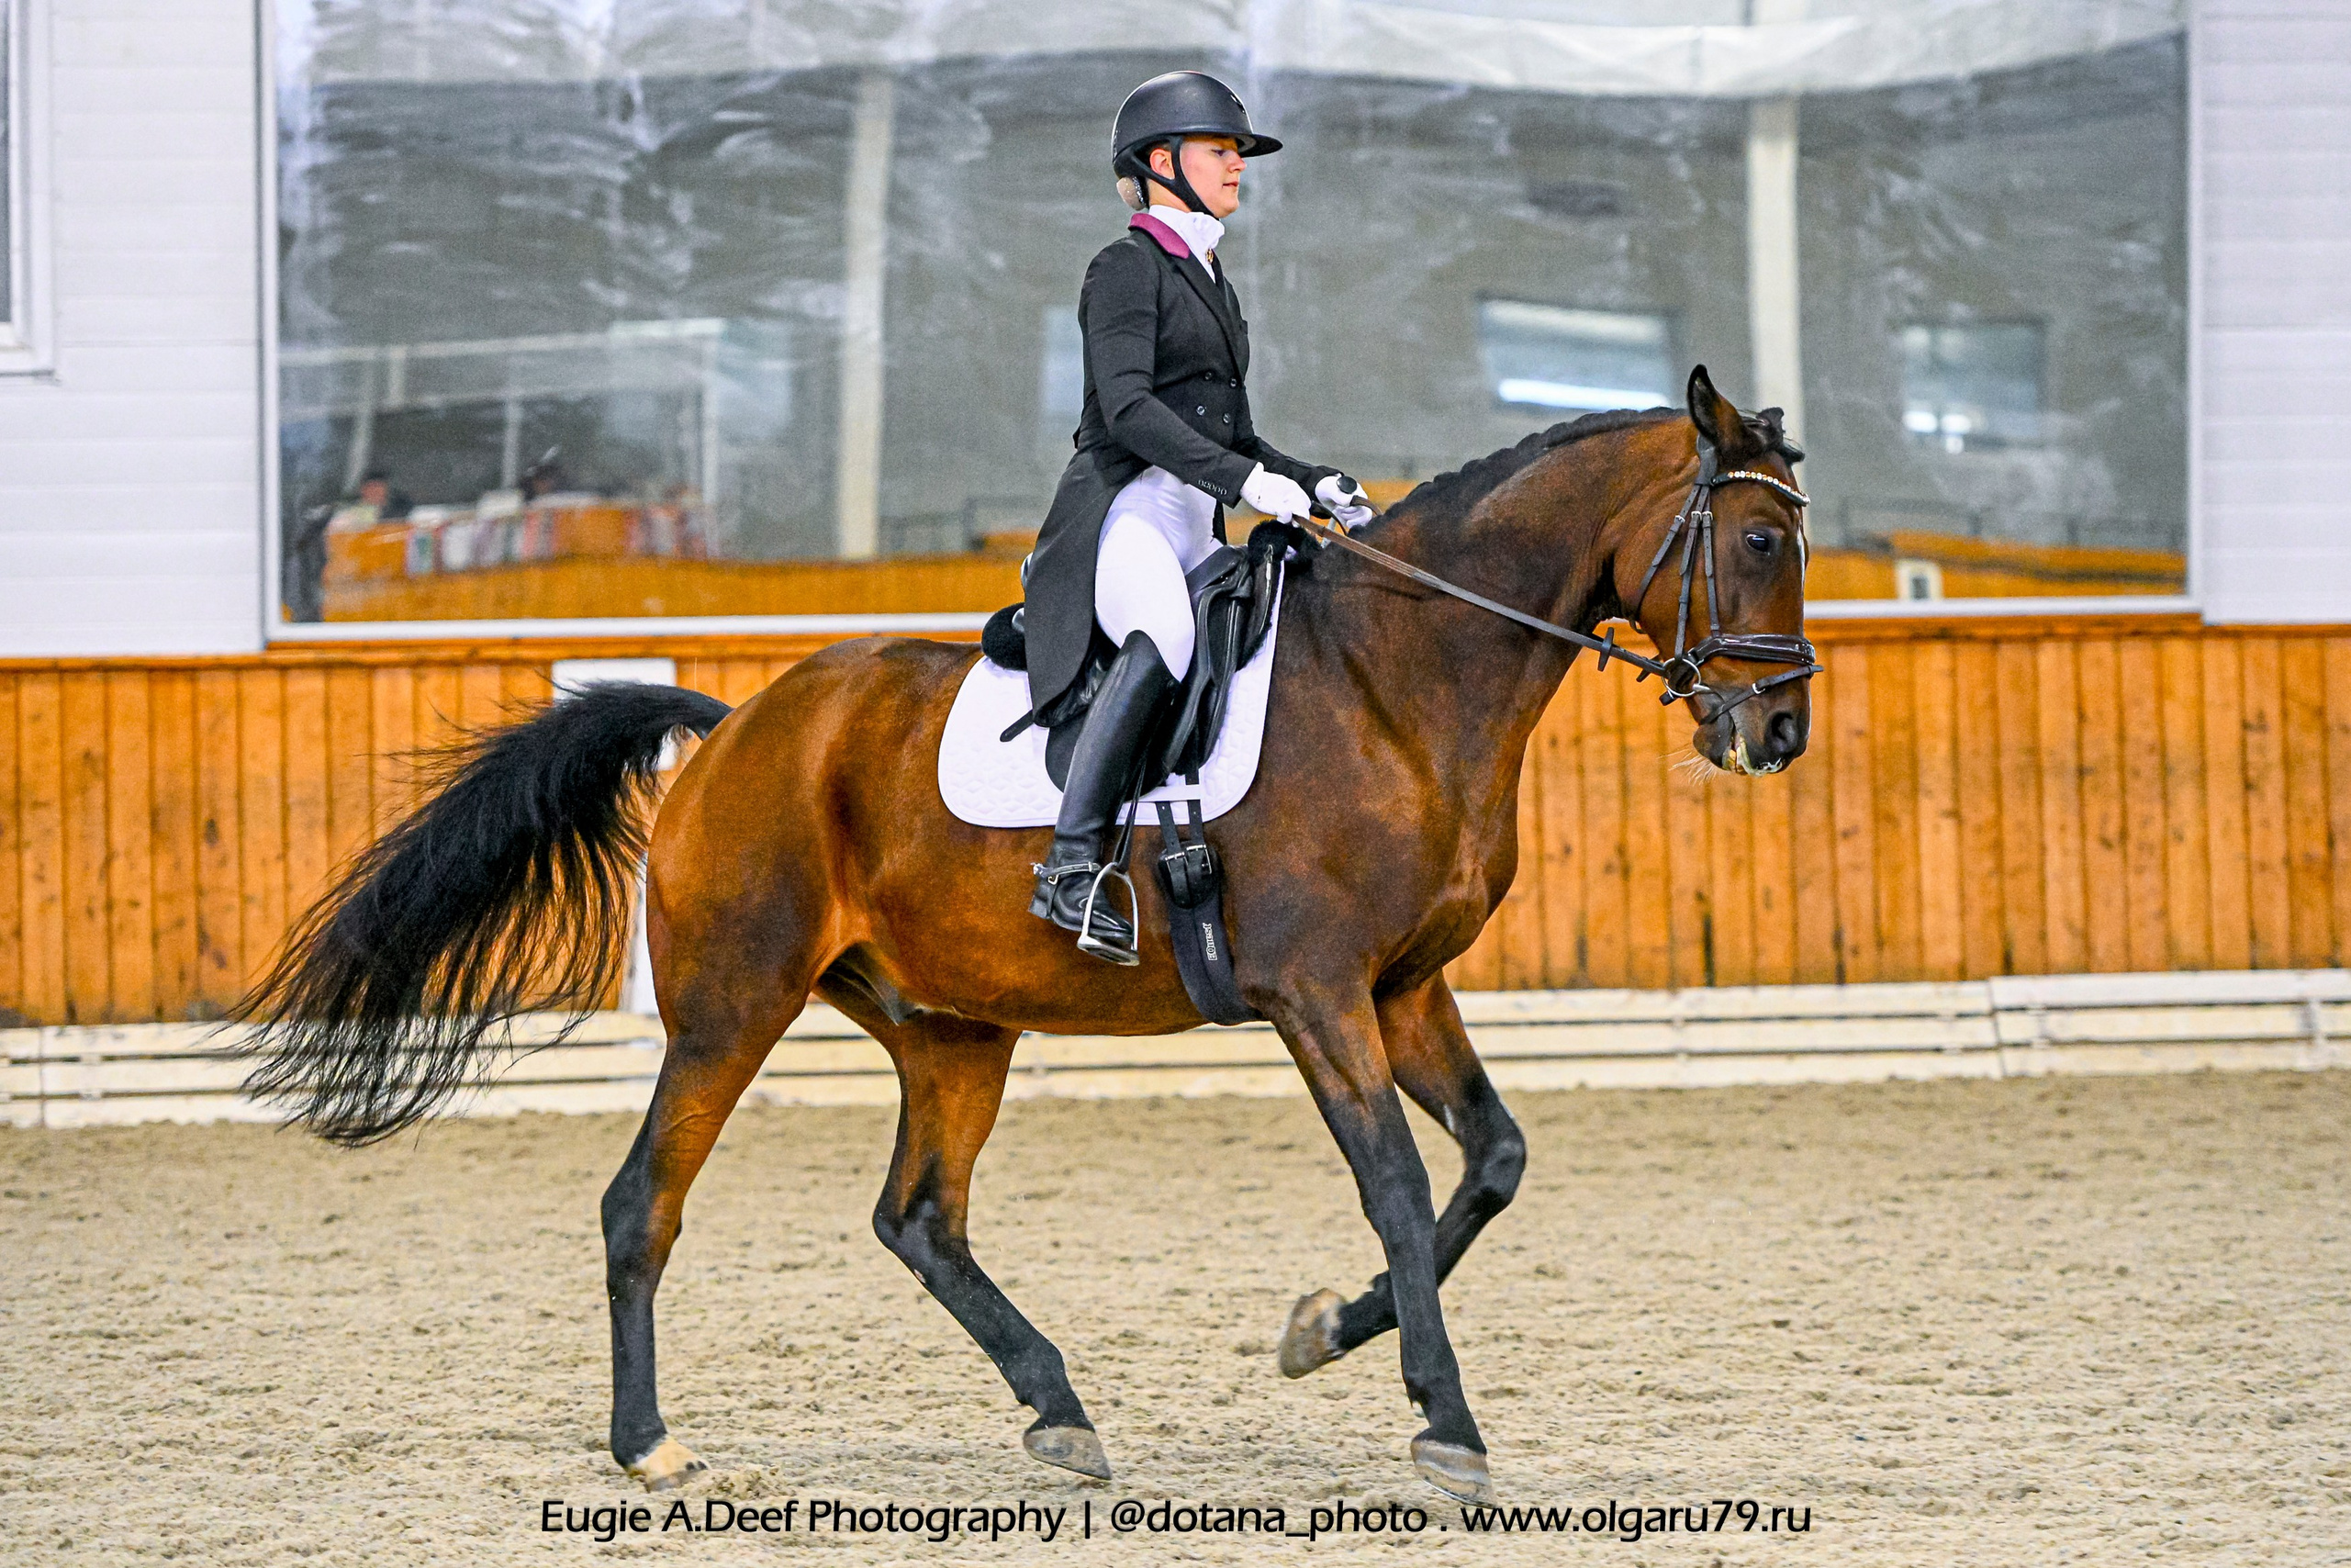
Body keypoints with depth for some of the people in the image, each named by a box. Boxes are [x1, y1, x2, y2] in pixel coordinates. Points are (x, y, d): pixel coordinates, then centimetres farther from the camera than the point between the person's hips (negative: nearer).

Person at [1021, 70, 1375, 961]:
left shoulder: (1210, 280, 26)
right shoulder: (1128, 267, -2)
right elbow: (1126, 406, -16)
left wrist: (1316, 485, 13)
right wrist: (1245, 479, -25)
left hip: (1196, 533, 10)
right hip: (1124, 511, -10)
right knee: (1165, 634, -37)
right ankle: (1070, 869, -44)